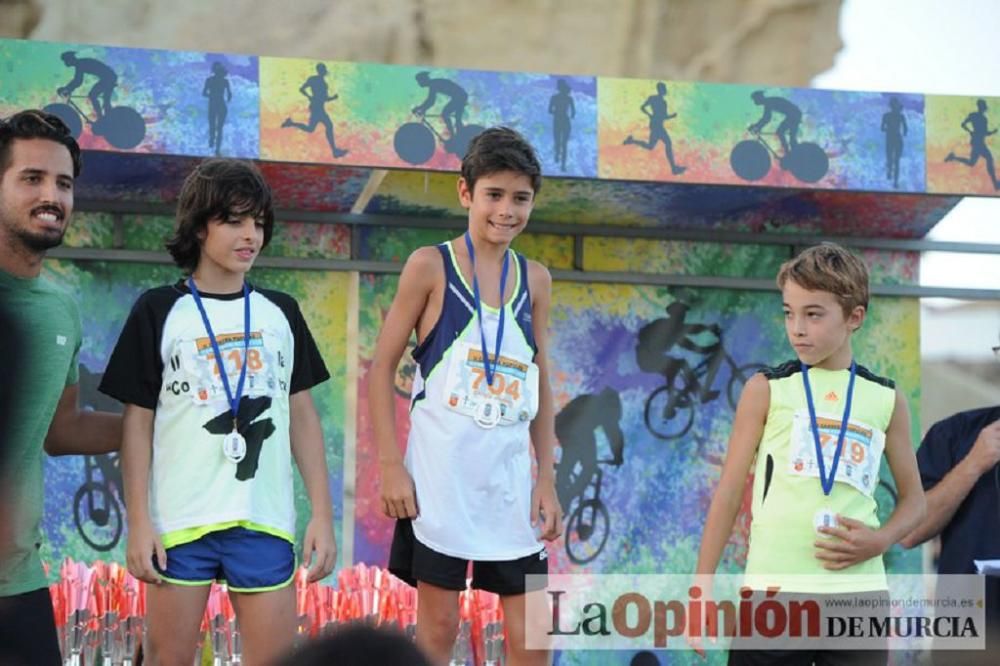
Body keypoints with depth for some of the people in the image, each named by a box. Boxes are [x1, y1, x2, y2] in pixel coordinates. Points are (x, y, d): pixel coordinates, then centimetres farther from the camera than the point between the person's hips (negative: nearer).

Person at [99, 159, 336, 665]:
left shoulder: (280, 313, 10)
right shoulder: (159, 312, 1)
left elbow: (302, 416, 12)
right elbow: (138, 423, 1)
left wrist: (322, 514, 5)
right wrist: (138, 522, -6)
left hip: (265, 519, 2)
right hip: (179, 519, -2)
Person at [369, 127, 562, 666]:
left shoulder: (534, 279, 10)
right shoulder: (430, 266, -2)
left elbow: (540, 384, 15)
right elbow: (382, 367, -2)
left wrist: (547, 478, 8)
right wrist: (391, 465, -10)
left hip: (511, 477, 4)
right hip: (440, 474, -4)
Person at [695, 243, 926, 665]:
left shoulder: (887, 400, 9)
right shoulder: (766, 390, 4)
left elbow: (913, 498, 17)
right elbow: (730, 491, 5)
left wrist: (881, 540, -5)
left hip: (859, 592, 2)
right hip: (775, 590, -2)